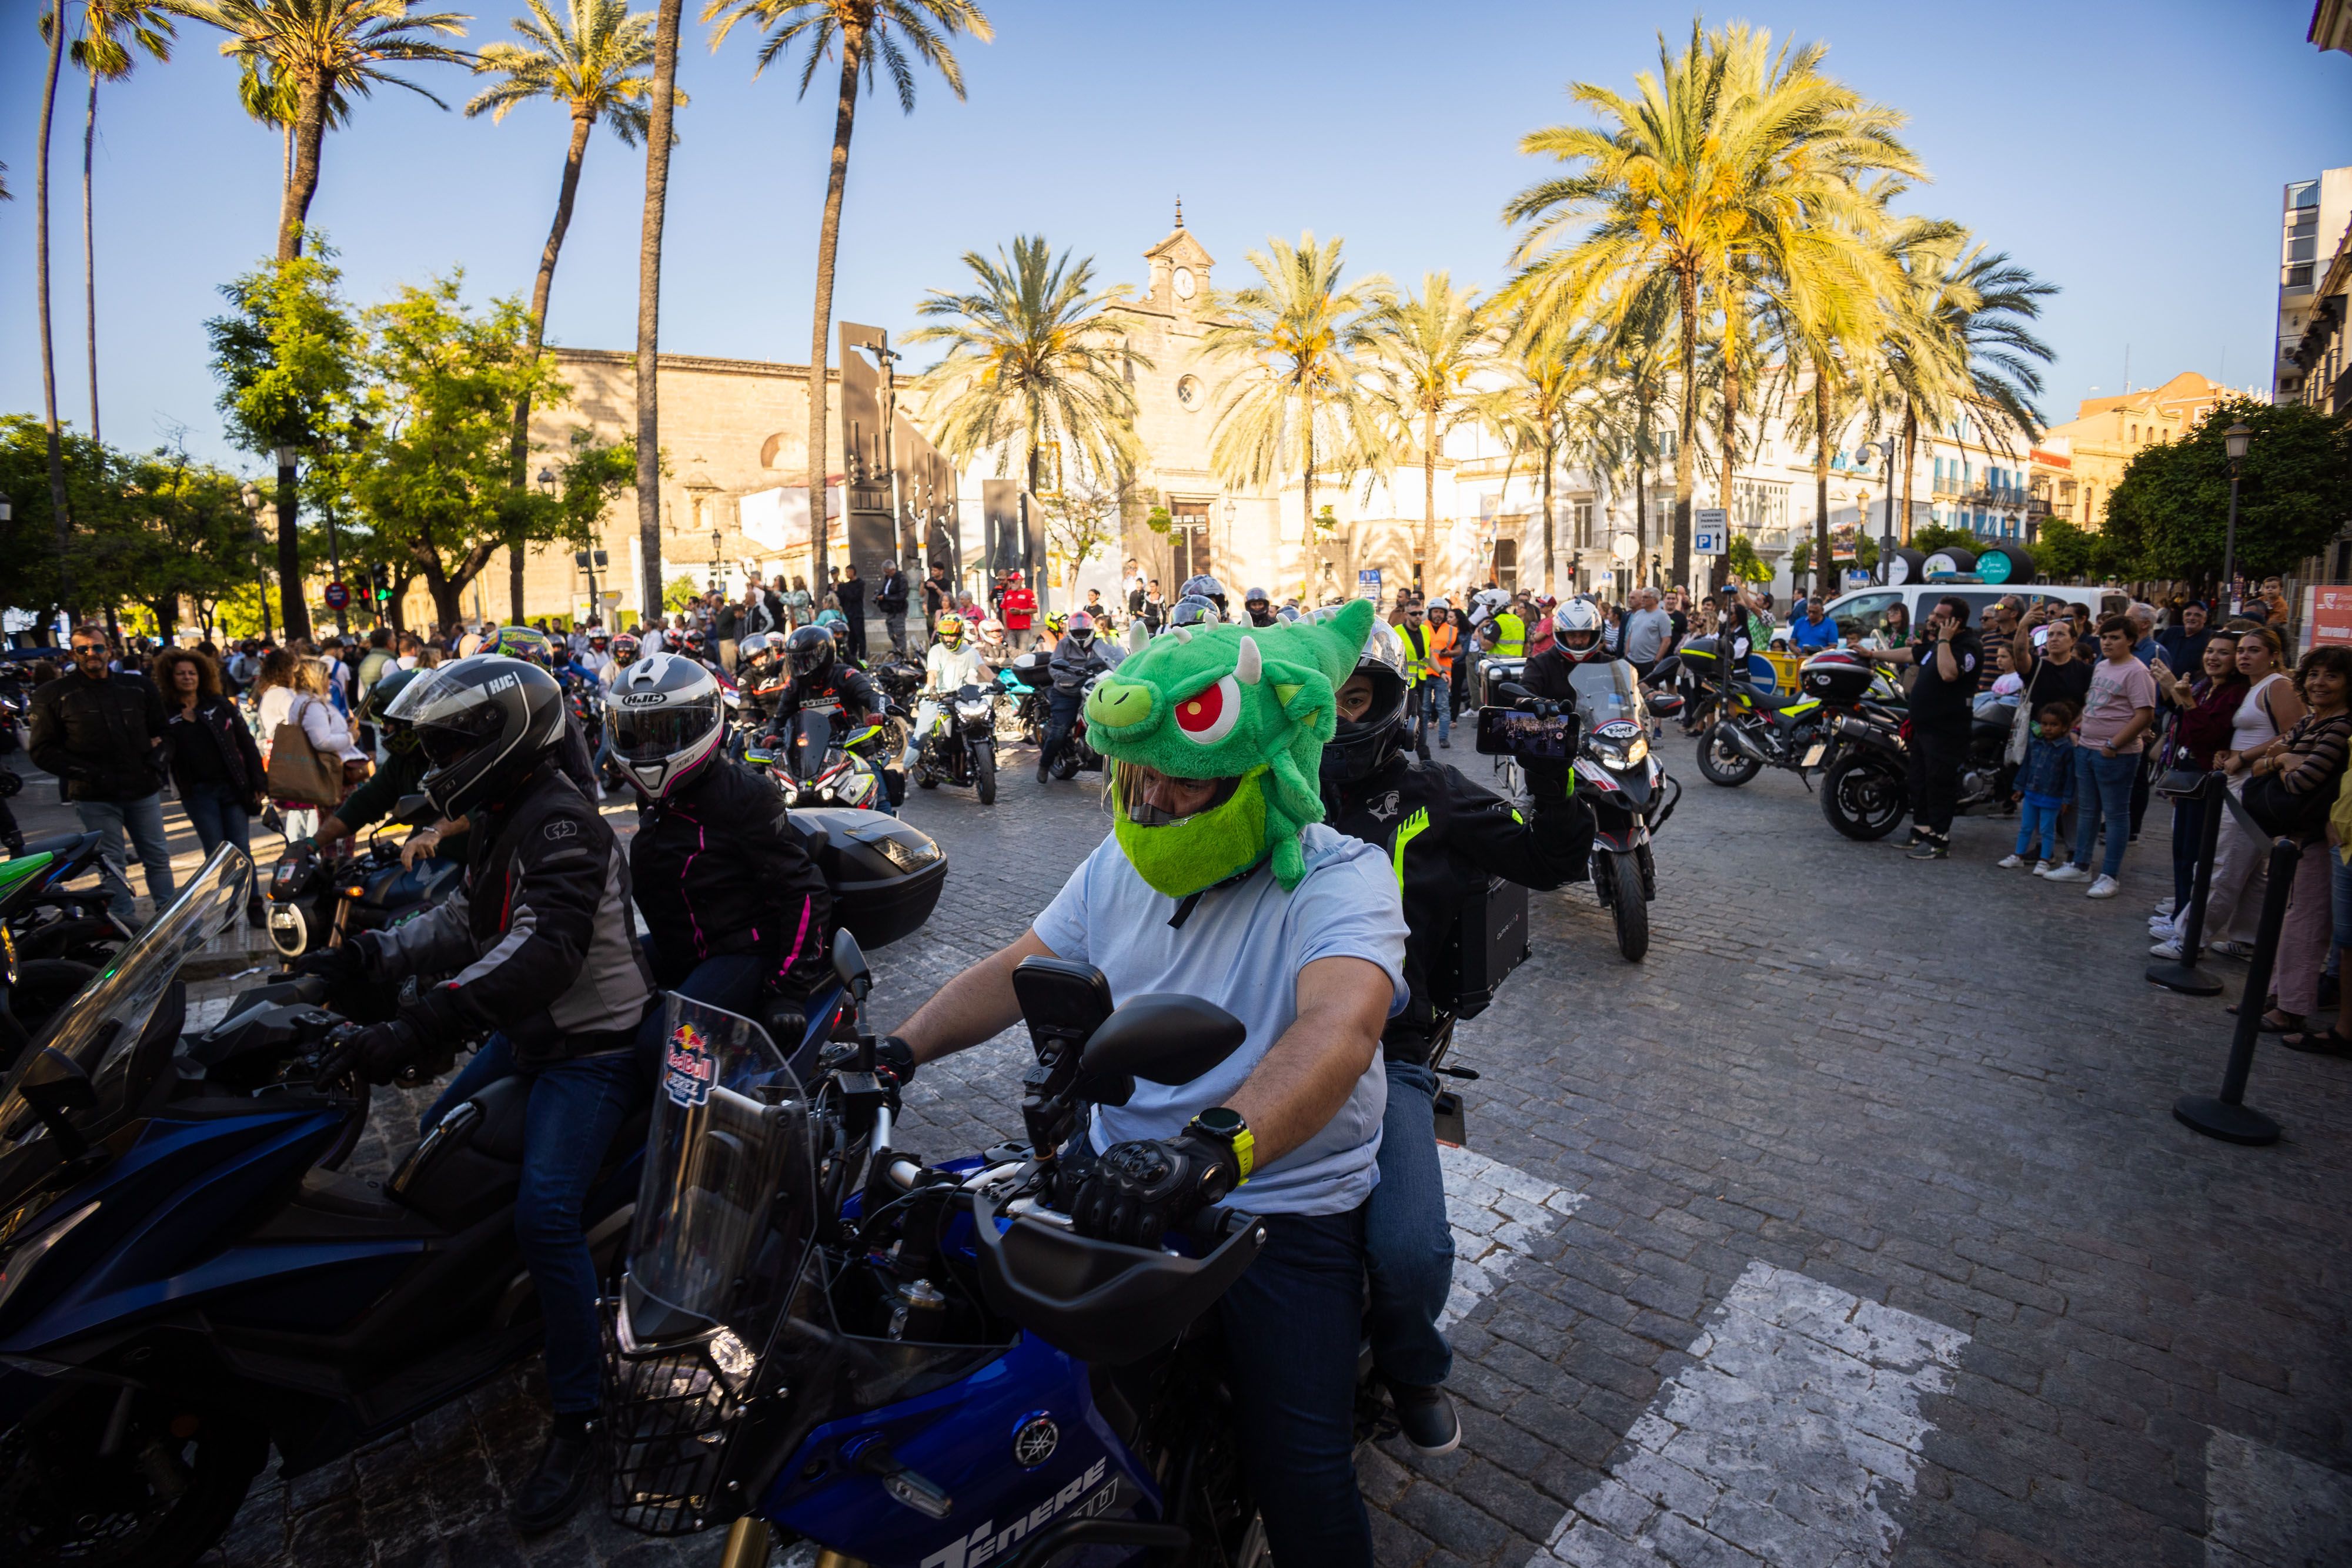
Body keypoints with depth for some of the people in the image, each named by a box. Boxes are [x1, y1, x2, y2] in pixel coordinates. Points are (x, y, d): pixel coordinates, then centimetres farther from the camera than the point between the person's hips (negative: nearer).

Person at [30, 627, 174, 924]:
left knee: (158, 858, 10)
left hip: (143, 789, 3)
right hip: (94, 796, -3)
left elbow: (161, 730, 19)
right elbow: (42, 751, -2)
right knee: (112, 866, 2)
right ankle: (127, 923, 7)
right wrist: (87, 773, -13)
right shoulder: (54, 694, -1)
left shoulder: (140, 687, 8)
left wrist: (154, 761, 2)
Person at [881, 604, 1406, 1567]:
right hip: (1119, 1169, 6)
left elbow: (1338, 1028, -36)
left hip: (1283, 1205, -5)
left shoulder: (1343, 878, -18)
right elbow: (1017, 971, 7)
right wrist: (899, 1048, -7)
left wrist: (1215, 1149, -52)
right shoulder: (1123, 863, 4)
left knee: (1300, 1479, -12)